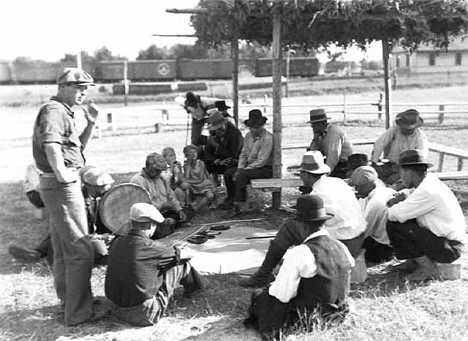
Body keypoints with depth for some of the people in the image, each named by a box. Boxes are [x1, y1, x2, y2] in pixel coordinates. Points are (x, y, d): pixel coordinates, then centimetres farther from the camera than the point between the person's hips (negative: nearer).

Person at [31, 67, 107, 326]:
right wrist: (61, 173, -34)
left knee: (63, 249, 20)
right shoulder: (53, 111, -14)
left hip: (64, 185, 11)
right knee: (80, 250, -8)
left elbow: (78, 146, 23)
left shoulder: (63, 112, 18)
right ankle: (78, 312, -1)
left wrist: (90, 124, 11)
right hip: (62, 186, -11)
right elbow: (51, 142, -31)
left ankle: (68, 299, 34)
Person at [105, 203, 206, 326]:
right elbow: (186, 255, -2)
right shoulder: (150, 247, -19)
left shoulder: (117, 243, -1)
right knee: (180, 263, 5)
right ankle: (192, 287, 34)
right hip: (146, 314, -7)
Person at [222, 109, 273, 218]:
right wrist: (239, 169, -6)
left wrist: (242, 171, -20)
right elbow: (243, 154, 11)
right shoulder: (248, 135, 6)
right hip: (250, 166, 8)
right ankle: (231, 200, 1)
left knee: (242, 175, -31)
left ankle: (237, 207, -28)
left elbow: (261, 161, -23)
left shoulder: (267, 138, -20)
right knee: (228, 173, -7)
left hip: (266, 169, -8)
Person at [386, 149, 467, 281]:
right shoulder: (429, 180, 4)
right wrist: (403, 195, -2)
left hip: (449, 249, -9)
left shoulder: (427, 192, -24)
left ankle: (428, 267, -5)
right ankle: (414, 261, 14)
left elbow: (396, 215, -24)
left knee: (393, 225, -16)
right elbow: (412, 192, 21)